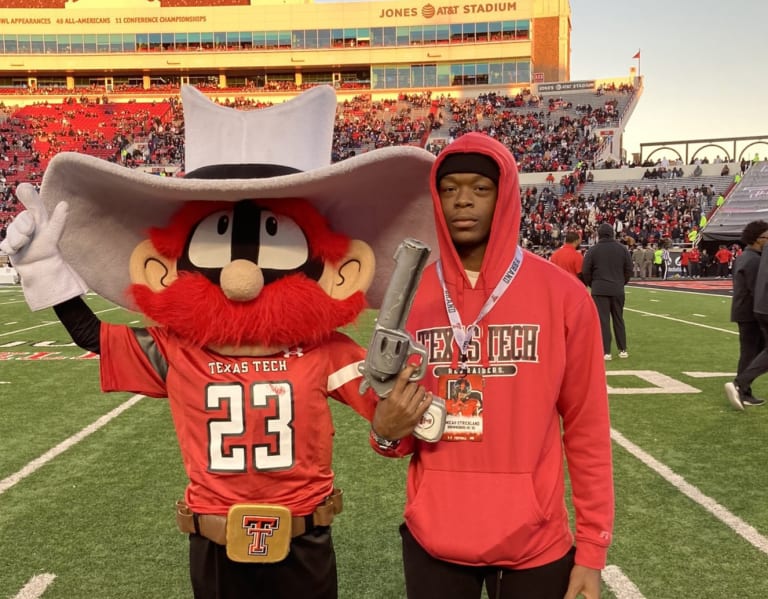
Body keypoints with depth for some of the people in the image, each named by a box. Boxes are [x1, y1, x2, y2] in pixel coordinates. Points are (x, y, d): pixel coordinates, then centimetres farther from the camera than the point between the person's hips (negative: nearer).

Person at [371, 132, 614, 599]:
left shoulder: (563, 295, -8)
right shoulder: (410, 297, -3)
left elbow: (587, 428, -3)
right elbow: (397, 425, 7)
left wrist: (592, 548, -2)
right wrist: (387, 432, -15)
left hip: (536, 540, -1)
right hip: (433, 538, 2)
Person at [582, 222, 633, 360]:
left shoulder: (593, 250, -4)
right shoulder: (622, 249, 5)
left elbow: (586, 271, -3)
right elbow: (629, 269, 6)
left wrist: (592, 285, 13)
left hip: (599, 290, -3)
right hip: (618, 290, 3)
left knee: (603, 320, -1)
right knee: (618, 319, 13)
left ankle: (606, 352, -1)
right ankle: (623, 350, 17)